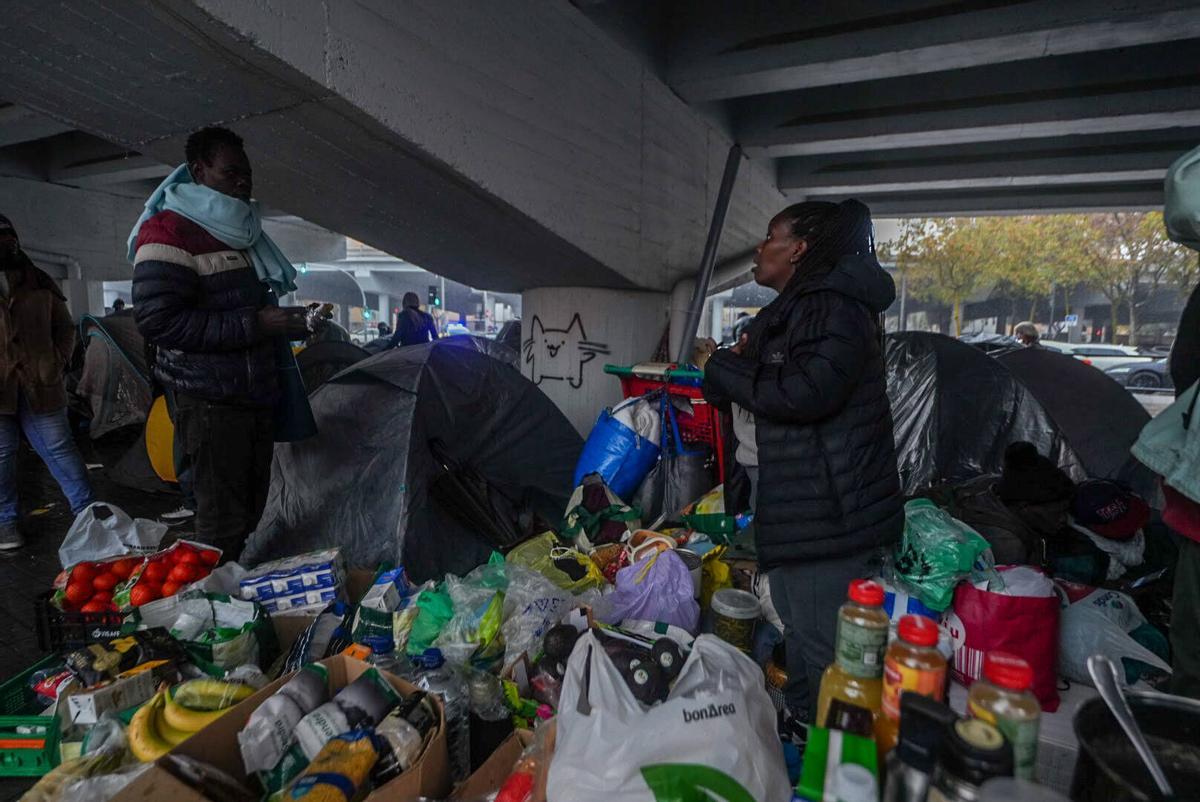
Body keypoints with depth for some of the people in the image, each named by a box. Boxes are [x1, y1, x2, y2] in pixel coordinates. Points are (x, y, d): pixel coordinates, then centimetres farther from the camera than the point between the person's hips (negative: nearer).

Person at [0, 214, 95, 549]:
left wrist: (56, 363, 1)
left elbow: (65, 327, 14)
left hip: (39, 386, 1)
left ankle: (86, 507, 16)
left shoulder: (39, 284, 10)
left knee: (60, 448, 6)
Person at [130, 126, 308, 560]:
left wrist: (290, 324, 11)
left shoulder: (241, 232, 19)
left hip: (256, 393, 8)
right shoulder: (170, 230, -8)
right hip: (209, 400, -8)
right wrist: (252, 325, -20)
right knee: (221, 521, -4)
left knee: (250, 512, 11)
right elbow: (157, 319, -18)